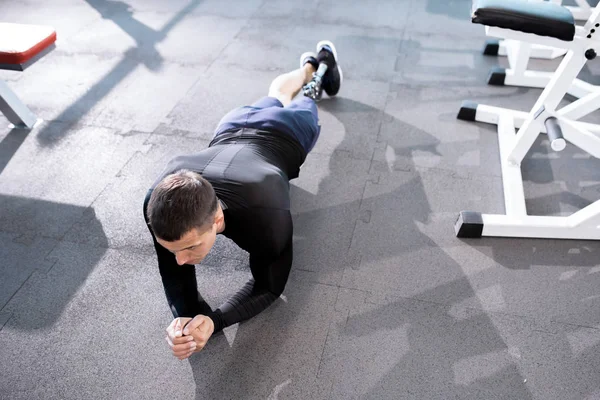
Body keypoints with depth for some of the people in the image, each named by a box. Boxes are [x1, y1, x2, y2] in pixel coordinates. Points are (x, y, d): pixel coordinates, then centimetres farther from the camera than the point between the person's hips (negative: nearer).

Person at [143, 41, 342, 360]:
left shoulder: (265, 217, -51)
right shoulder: (158, 204, -41)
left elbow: (269, 286, -31)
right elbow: (173, 274, -25)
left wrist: (213, 321, -48)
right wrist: (182, 317, -46)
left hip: (286, 132, -3)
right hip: (233, 128, 3)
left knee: (297, 107, 35)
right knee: (275, 97, 38)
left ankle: (324, 63, 66)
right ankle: (309, 66, 69)